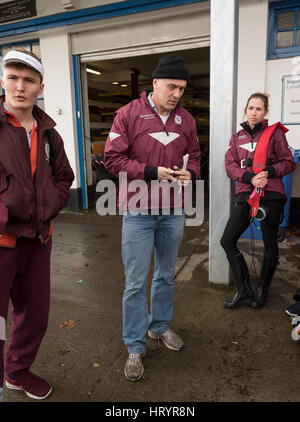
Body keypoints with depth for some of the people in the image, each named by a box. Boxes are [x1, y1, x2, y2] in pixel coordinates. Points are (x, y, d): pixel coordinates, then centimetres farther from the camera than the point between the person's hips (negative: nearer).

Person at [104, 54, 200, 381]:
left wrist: (190, 173, -8)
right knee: (136, 283, 2)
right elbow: (112, 158, -9)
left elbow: (194, 155, 15)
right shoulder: (129, 114, -6)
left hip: (173, 213, 5)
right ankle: (135, 346, 20)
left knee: (166, 276, 18)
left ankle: (160, 326, 40)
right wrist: (152, 172, -18)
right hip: (139, 213, -4)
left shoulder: (185, 120, 7)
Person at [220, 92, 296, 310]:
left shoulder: (275, 133, 4)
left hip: (271, 195, -3)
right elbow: (230, 166, 3)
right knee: (227, 241, -3)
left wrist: (269, 172, -15)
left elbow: (289, 163, 3)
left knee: (270, 245, 5)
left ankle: (262, 290, 27)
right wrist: (250, 177, -14)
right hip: (246, 195, 4)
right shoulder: (237, 138, 14)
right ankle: (244, 290, 10)